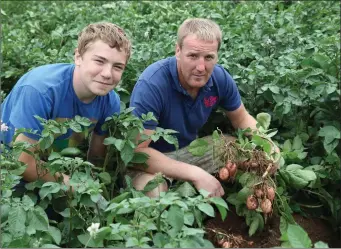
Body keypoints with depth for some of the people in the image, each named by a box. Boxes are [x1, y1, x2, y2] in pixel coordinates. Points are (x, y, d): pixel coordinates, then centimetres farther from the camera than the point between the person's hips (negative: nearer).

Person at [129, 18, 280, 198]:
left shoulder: (220, 77, -14)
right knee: (153, 190, -38)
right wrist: (196, 174, -37)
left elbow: (241, 118, 5)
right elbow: (136, 150, -33)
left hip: (192, 148, 6)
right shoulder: (151, 84, -33)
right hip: (151, 158, -5)